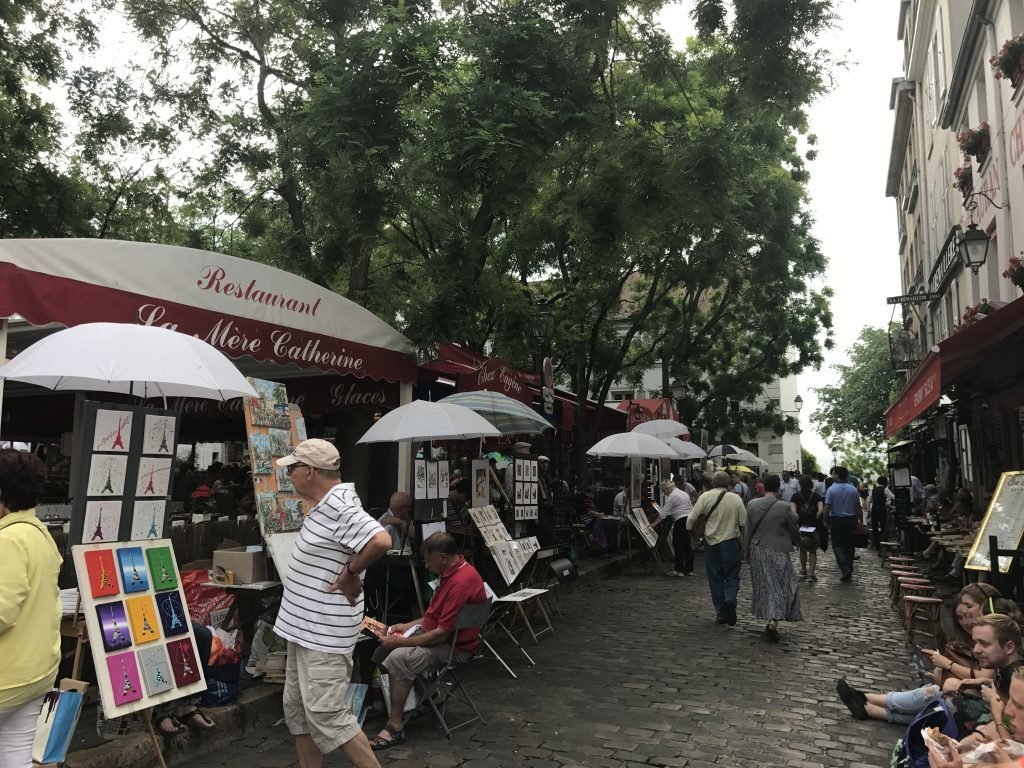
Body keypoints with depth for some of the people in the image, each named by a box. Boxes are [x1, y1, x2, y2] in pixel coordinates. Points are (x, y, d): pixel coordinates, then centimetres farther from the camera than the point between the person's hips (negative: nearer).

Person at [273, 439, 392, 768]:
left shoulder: (338, 507, -24)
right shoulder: (326, 504, 8)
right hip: (305, 629, 10)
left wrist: (351, 572, -23)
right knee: (298, 709, 18)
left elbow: (381, 540, -38)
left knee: (327, 715, -3)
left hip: (323, 634, -10)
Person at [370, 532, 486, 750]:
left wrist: (400, 642, -20)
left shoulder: (461, 582, -27)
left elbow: (442, 634, -27)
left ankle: (396, 726, -16)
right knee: (385, 645, 9)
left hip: (454, 646, -11)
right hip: (440, 634, 11)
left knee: (398, 658, -27)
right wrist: (408, 626, 10)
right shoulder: (452, 572, 5)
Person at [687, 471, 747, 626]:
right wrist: (744, 545, 12)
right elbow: (744, 524, 0)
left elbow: (691, 519, -6)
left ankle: (720, 613, 14)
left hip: (711, 542, 0)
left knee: (715, 578, 10)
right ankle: (730, 600, -16)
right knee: (732, 576, 10)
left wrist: (690, 530, 14)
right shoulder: (736, 499, -3)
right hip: (731, 542, 0)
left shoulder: (705, 497, -5)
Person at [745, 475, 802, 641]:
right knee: (781, 586, 4)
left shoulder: (752, 505, -5)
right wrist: (796, 542, 21)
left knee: (764, 586, 16)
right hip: (778, 551, -3)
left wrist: (748, 551, 14)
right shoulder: (784, 507, -14)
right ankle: (773, 623, -9)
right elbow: (794, 529, -1)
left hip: (758, 551, 4)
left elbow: (748, 530, 2)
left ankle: (770, 620, 25)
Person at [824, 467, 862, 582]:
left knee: (837, 545, 3)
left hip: (836, 520, -3)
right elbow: (858, 508, 2)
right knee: (849, 544, 13)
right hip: (851, 520, 4)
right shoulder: (853, 490, -1)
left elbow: (827, 508, -13)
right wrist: (861, 521, 10)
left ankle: (845, 569, -15)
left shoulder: (831, 490, -11)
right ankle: (849, 570, 20)